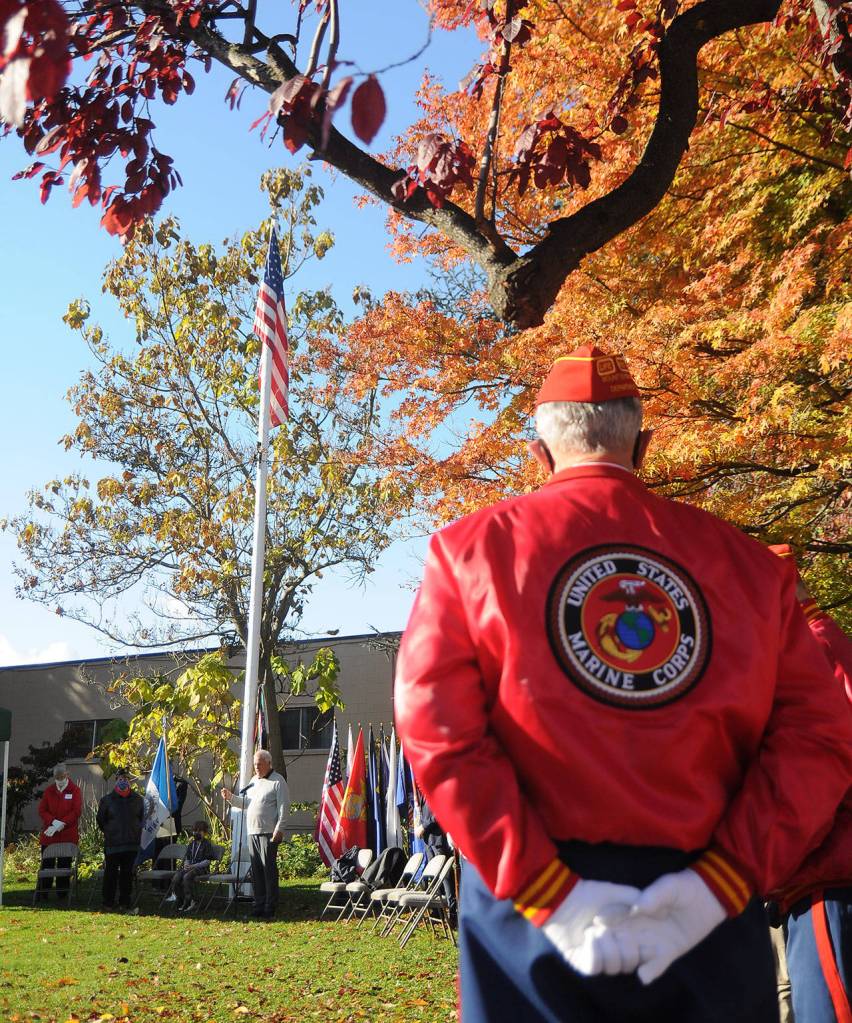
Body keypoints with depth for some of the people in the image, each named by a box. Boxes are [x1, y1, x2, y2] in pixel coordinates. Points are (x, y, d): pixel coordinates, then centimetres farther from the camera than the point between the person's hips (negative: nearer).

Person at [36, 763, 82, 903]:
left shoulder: (74, 791, 1)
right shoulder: (49, 791, 8)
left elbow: (77, 811, -6)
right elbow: (42, 810, 3)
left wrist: (61, 824, -14)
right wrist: (54, 822, -12)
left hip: (68, 835, -2)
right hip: (49, 835, 2)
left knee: (64, 865, 4)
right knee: (47, 864, 3)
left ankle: (62, 895, 11)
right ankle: (42, 895, 11)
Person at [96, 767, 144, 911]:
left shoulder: (137, 799, 6)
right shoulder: (107, 800, -1)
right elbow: (101, 820, 9)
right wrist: (109, 833, 11)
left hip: (131, 844, 2)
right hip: (112, 844, -2)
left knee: (127, 873, 6)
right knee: (110, 873, 0)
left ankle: (124, 903, 14)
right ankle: (108, 903, 10)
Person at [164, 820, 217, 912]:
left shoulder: (207, 844, -1)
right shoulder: (191, 844, 20)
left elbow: (207, 861, -8)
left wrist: (193, 866, -15)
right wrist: (186, 864, -4)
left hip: (201, 868, -6)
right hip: (189, 867, 6)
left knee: (186, 877, -35)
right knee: (176, 878, -24)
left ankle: (187, 903, -27)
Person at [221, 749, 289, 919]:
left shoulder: (278, 781, -5)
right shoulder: (253, 781, 19)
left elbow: (284, 807, -10)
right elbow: (246, 803, 24)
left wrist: (279, 829, -17)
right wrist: (231, 797, 9)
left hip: (268, 833, -8)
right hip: (252, 832, 8)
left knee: (269, 868, -7)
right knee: (256, 870, 10)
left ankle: (270, 907, -3)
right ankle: (259, 905, 16)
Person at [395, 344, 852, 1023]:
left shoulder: (473, 548, 0)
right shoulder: (745, 560, 5)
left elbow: (439, 730, -11)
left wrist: (547, 893, -12)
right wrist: (717, 883, -8)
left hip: (532, 911, -1)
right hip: (711, 915, 2)